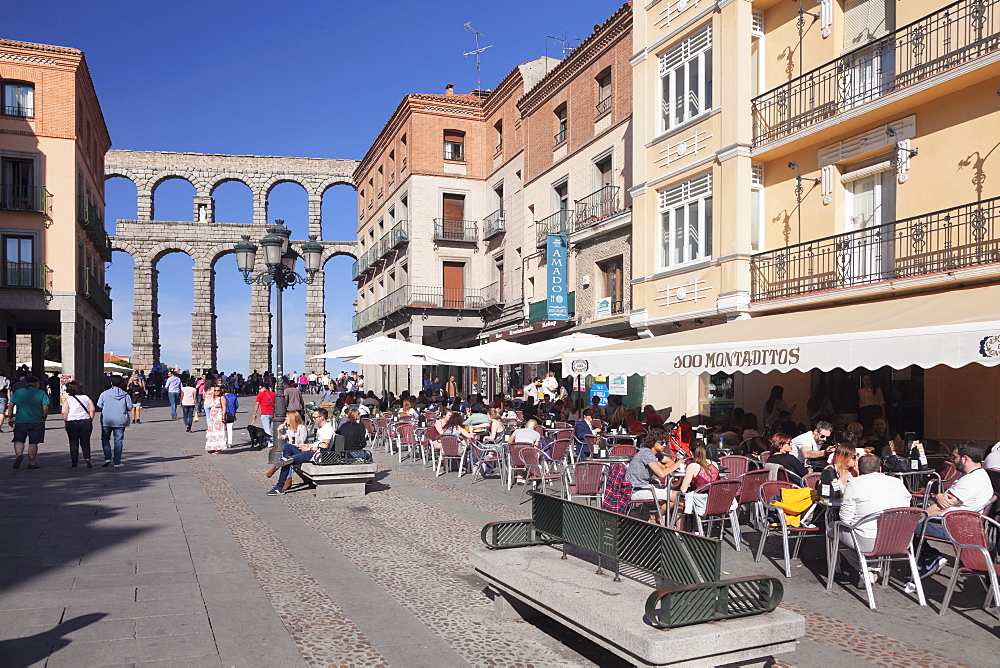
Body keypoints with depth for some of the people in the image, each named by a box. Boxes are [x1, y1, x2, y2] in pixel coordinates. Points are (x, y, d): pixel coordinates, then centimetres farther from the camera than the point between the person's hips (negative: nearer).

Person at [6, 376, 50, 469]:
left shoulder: (17, 392, 6)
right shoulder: (41, 393, -1)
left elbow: (10, 406, 4)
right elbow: (45, 408, -4)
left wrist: (10, 418, 12)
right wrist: (43, 419, 9)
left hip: (20, 421, 1)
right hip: (36, 422, -1)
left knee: (18, 440, 12)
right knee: (33, 443, 6)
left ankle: (19, 454, -15)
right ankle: (31, 462, 11)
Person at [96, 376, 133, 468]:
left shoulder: (104, 394, -2)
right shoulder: (125, 395, -1)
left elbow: (99, 407, -2)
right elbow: (129, 408, 0)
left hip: (106, 420, 0)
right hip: (120, 420, 0)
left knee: (105, 439, 15)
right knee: (118, 440, 5)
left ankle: (108, 458, 1)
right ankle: (117, 462, 6)